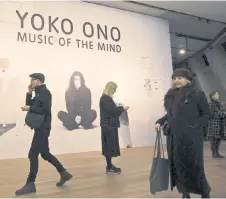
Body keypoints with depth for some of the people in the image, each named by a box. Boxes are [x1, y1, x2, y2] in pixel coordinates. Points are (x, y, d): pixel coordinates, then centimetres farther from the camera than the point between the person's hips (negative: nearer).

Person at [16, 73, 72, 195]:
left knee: (33, 154, -6)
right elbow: (30, 104, 17)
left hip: (43, 128, -10)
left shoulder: (44, 92, -11)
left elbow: (46, 110, -22)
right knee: (45, 153, 13)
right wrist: (29, 92, 8)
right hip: (40, 127, 10)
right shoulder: (38, 93, 18)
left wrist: (29, 109, -18)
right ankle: (64, 173, 21)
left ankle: (30, 184, 4)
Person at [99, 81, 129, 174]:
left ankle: (110, 165, 21)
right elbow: (111, 110, -20)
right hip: (108, 126, -10)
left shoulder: (107, 98, 15)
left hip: (111, 125, 10)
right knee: (109, 146, -4)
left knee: (110, 146, 13)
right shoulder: (104, 98, -14)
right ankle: (109, 168, 4)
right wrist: (122, 108, -12)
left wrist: (120, 108, 5)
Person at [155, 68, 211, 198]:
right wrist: (160, 122, 7)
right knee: (178, 166, 9)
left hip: (191, 137, -5)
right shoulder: (171, 96, 9)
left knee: (194, 166, 1)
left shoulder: (198, 95, -4)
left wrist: (194, 126, -16)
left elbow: (206, 114, -3)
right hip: (173, 137, 5)